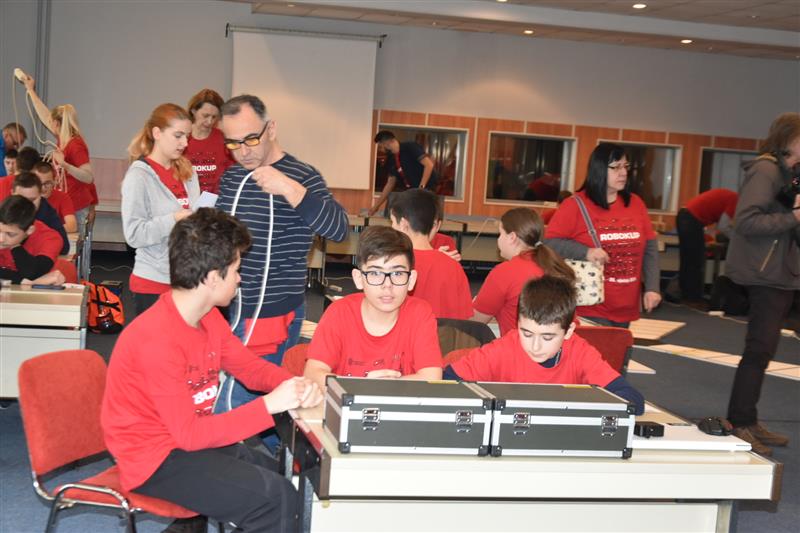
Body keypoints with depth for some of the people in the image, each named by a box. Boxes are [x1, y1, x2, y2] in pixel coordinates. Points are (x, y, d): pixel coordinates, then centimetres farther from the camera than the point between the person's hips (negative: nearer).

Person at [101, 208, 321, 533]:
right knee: (276, 497, -18)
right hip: (156, 461, -9)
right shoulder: (158, 339, -27)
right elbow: (189, 434, -25)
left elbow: (250, 366, 11)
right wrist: (268, 405, -25)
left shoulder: (209, 317, 0)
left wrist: (294, 385, -10)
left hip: (190, 437, 9)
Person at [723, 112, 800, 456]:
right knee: (760, 350, -8)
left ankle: (747, 421, 20)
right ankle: (738, 425, -1)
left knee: (762, 350, 13)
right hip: (764, 276, -9)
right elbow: (746, 221, -23)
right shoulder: (765, 170, -13)